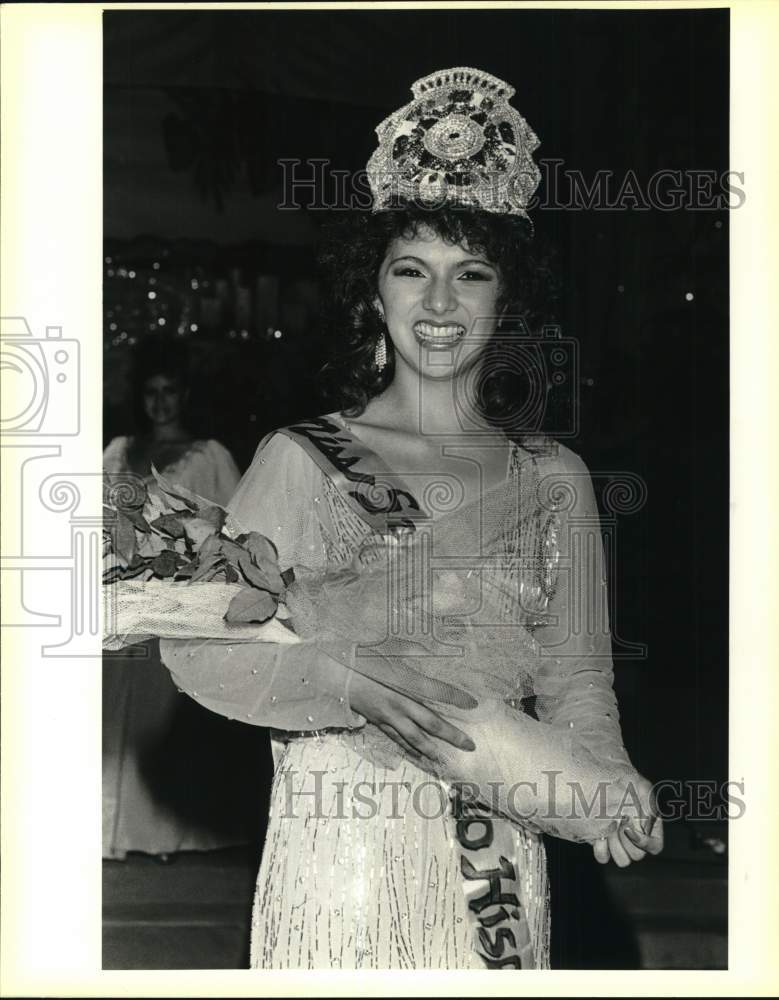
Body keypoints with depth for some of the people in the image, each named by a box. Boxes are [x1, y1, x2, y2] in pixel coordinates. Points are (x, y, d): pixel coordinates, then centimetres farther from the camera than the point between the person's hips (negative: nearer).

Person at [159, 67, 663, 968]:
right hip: (339, 852, -2)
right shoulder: (299, 460, -2)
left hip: (496, 874, 2)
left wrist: (606, 777, -13)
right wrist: (344, 675, -23)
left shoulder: (554, 479, 6)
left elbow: (575, 674, 6)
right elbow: (195, 649, -7)